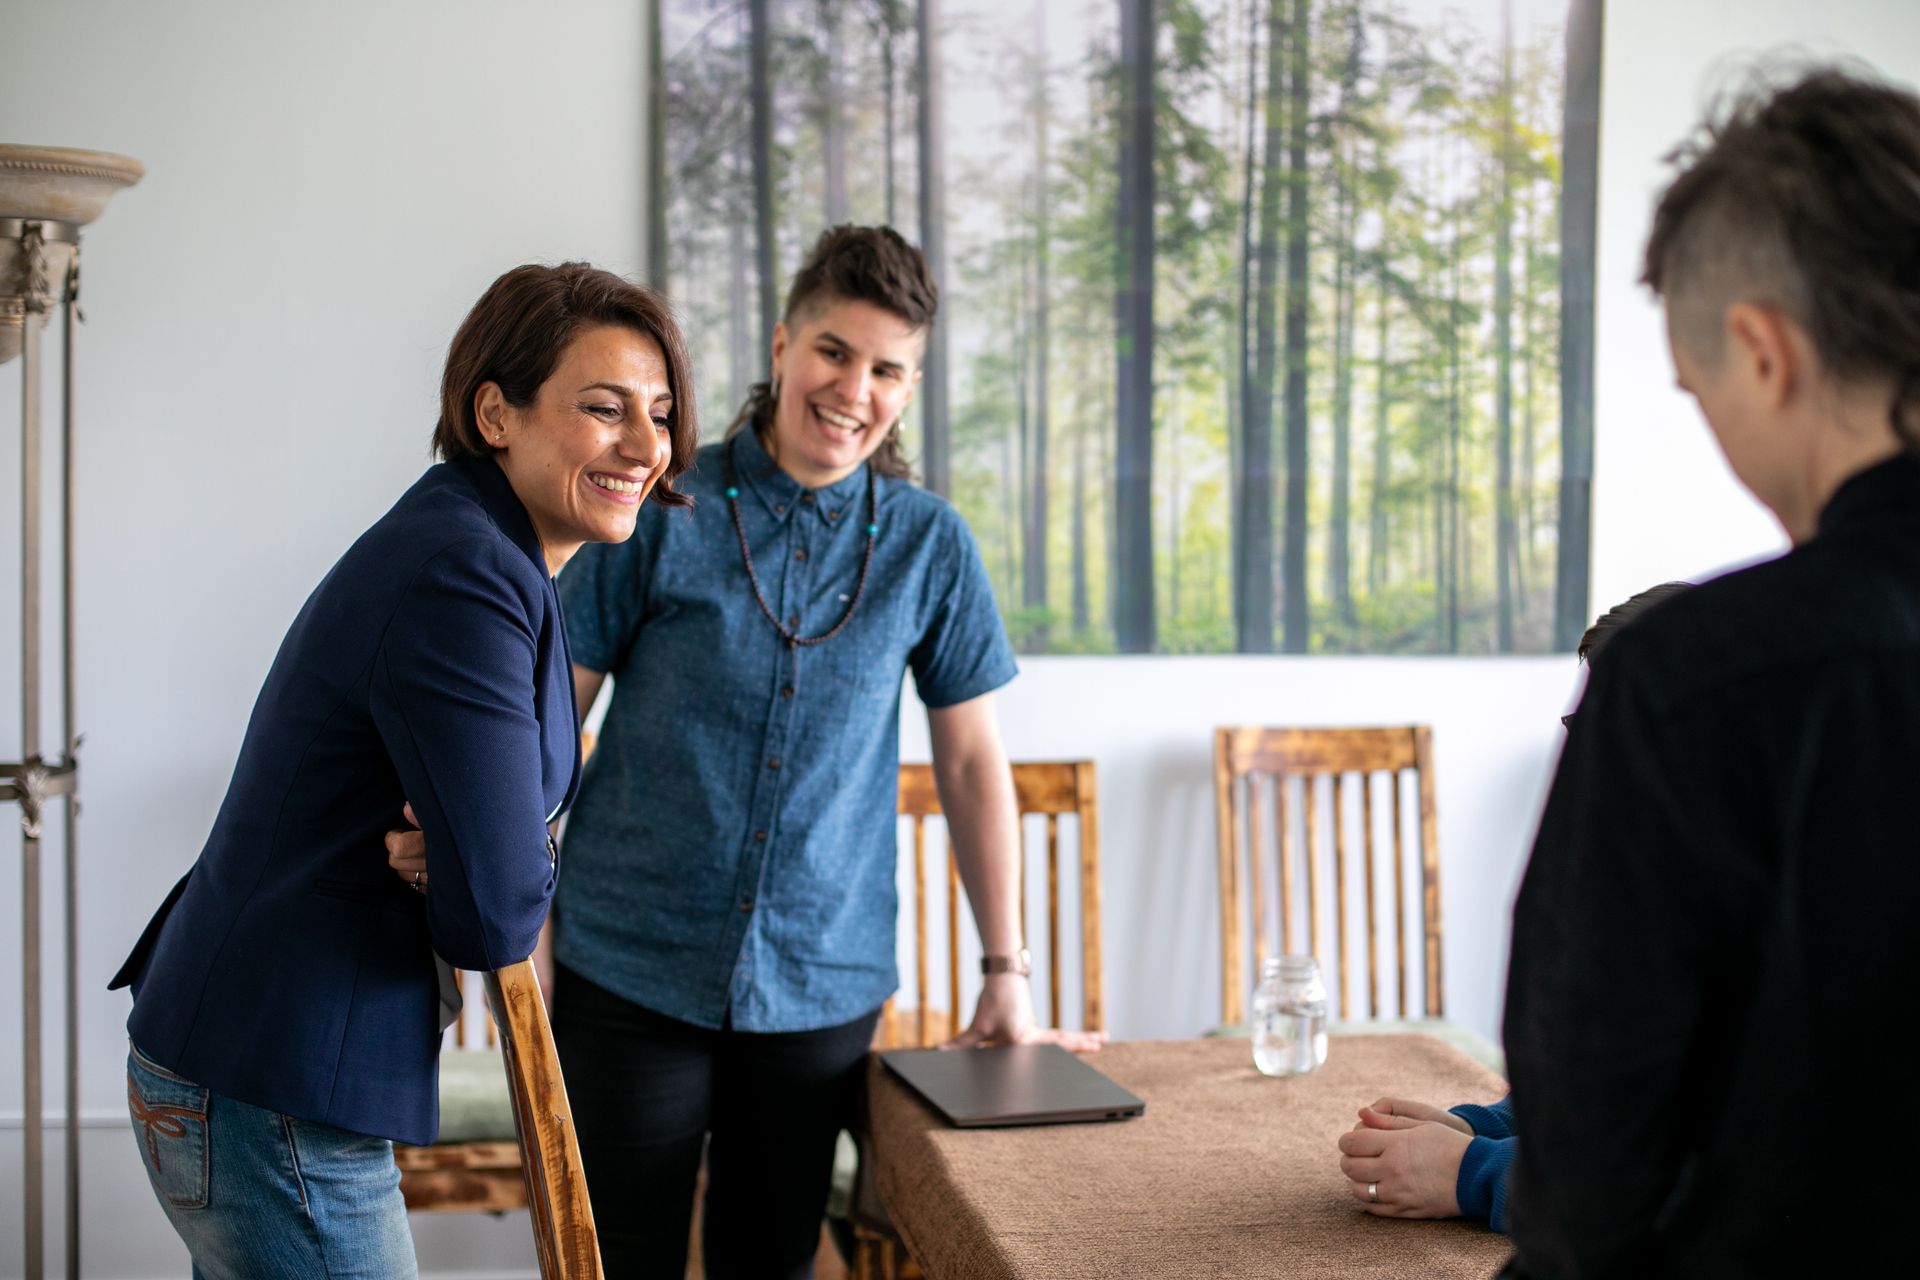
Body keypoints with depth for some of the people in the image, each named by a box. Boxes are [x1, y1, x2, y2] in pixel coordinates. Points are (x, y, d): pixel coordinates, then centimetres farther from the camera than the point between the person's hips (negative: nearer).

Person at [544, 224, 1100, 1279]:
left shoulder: (929, 545, 2)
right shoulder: (665, 511, -5)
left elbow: (971, 760, 7)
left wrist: (1007, 973, 7)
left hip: (821, 982, 2)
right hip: (630, 966, -2)